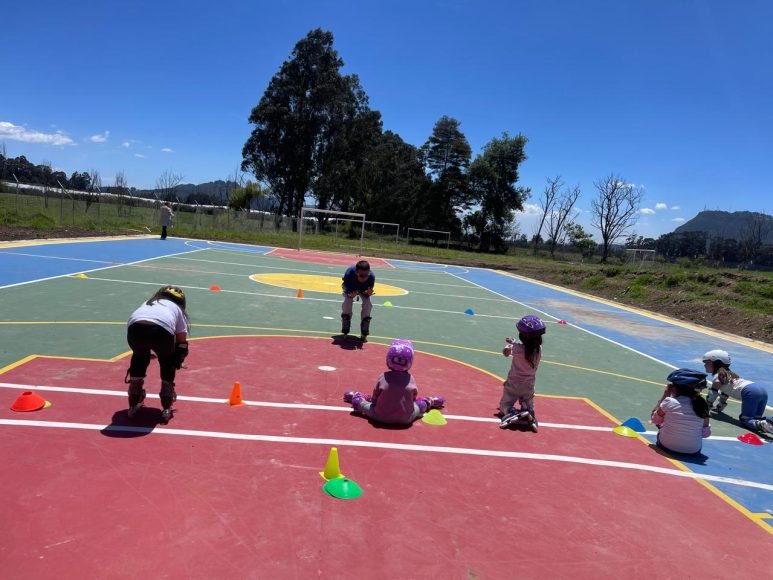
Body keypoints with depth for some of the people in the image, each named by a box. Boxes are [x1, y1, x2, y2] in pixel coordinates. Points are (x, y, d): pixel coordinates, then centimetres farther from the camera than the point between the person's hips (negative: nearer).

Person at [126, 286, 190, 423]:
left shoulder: (147, 303, 41)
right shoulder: (177, 309, 34)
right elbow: (181, 343, 33)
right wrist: (177, 362, 48)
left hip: (135, 328, 2)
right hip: (162, 330, -2)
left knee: (139, 357, 34)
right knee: (167, 362, 28)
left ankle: (134, 405, 38)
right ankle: (166, 408, 26)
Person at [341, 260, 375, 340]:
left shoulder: (371, 277, -40)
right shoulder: (349, 273, -43)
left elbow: (367, 295, -28)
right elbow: (347, 290, -31)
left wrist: (368, 293, -51)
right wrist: (350, 294, -53)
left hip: (364, 289, 1)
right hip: (350, 288, -1)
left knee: (367, 303, -20)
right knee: (348, 300, -24)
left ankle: (364, 333, -5)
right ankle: (345, 331, -7)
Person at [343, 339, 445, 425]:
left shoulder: (383, 377, -12)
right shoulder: (410, 378, -9)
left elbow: (374, 399, -3)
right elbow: (413, 397, 3)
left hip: (382, 417, -1)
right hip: (406, 419, 1)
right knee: (420, 404, 23)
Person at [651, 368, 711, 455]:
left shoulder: (669, 402, -15)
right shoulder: (701, 404, -7)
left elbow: (655, 420, 3)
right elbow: (706, 433, 1)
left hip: (667, 446, -3)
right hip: (693, 450, 3)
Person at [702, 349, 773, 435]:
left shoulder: (717, 376, 7)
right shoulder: (728, 374, 33)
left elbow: (712, 395, 5)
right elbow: (725, 393, 40)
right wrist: (718, 407, 48)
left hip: (750, 393, -8)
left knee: (745, 419, -6)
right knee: (756, 418, 15)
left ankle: (762, 425, -33)